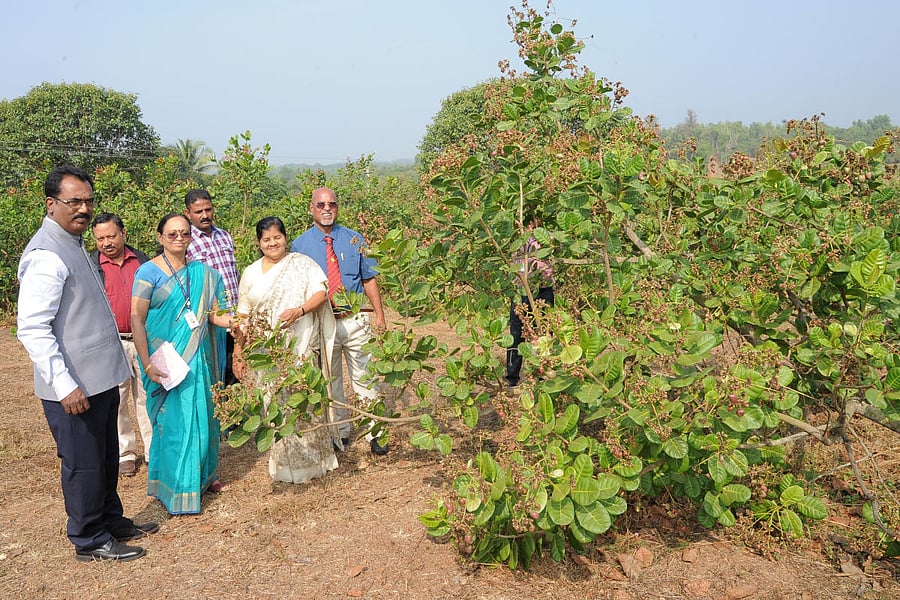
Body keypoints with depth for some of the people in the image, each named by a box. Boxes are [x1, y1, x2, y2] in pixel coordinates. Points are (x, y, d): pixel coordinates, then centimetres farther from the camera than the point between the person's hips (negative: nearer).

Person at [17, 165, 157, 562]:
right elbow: (32, 329, -24)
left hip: (101, 379, 10)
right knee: (84, 465, 6)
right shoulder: (46, 256, -20)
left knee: (107, 458, 21)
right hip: (74, 387, -10)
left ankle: (111, 521, 38)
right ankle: (89, 541, 23)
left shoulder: (73, 244, 12)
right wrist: (64, 385, -25)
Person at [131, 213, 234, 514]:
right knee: (172, 419, -2)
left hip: (198, 357, 5)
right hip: (165, 359, -5)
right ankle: (174, 488, 13)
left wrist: (233, 320, -18)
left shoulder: (202, 272, 7)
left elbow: (212, 313, 4)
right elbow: (136, 320, -10)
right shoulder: (149, 271, -7)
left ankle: (202, 476, 30)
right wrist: (147, 364, -16)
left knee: (201, 415, 12)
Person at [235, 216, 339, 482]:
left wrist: (300, 310, -22)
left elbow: (321, 293, -5)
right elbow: (243, 314, 14)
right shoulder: (251, 273, 13)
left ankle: (310, 457, 11)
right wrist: (238, 348, 11)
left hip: (301, 348, -2)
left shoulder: (302, 263, 5)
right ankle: (285, 463, 15)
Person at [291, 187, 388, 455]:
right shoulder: (299, 245, 1)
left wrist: (379, 315, 0)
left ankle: (374, 433, 15)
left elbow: (369, 279, 6)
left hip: (356, 320, 0)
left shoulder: (354, 240, 4)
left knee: (365, 379, 5)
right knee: (330, 381, 11)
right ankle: (340, 432, 26)